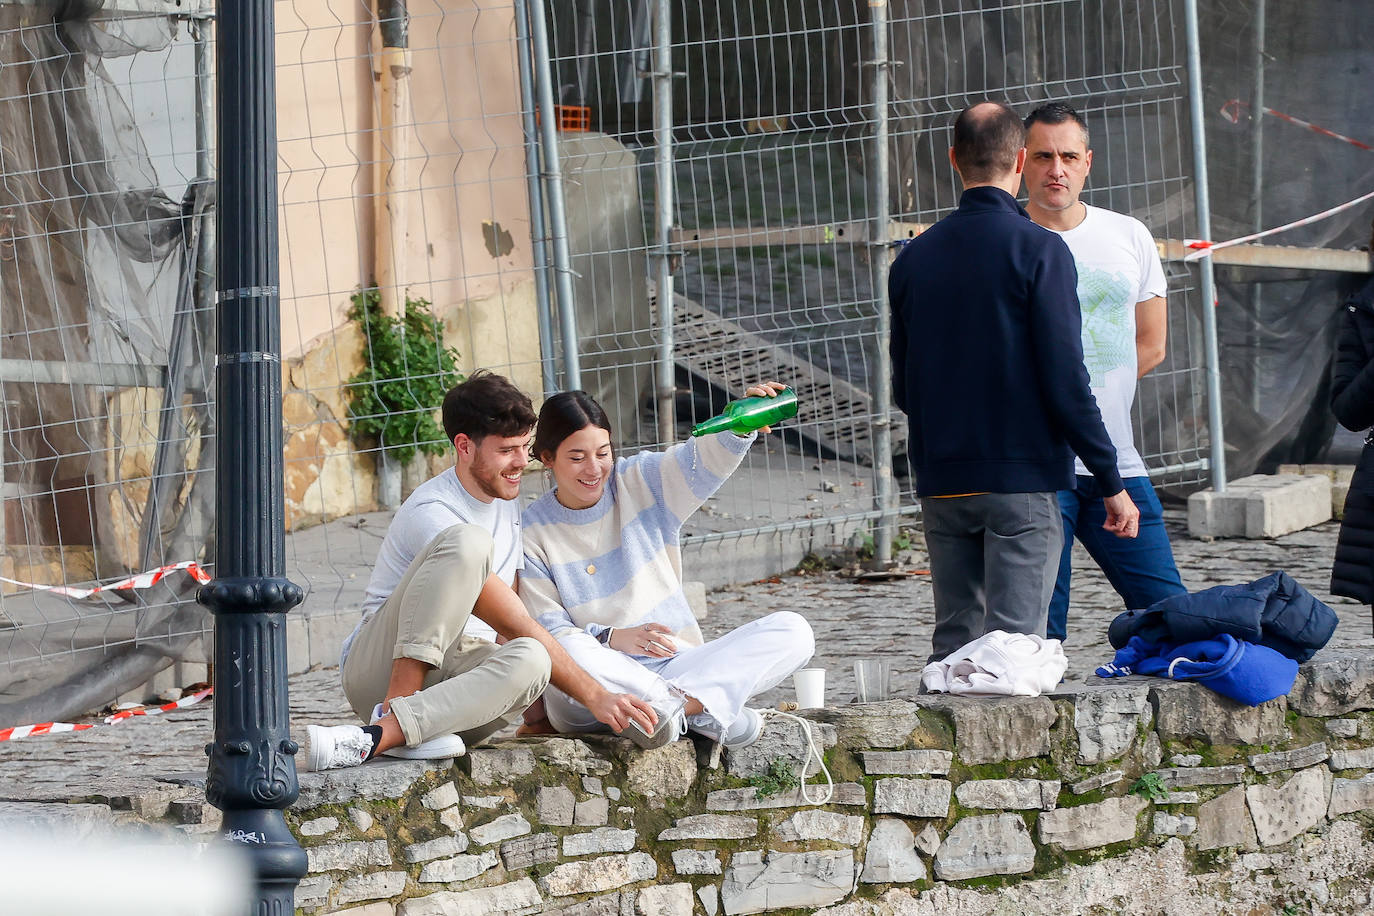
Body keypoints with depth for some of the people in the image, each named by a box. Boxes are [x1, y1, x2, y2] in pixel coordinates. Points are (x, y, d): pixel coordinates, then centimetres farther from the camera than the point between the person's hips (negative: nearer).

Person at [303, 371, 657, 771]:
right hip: (382, 671, -7)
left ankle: (378, 736, -42)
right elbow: (517, 626, -21)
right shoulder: (432, 514, -16)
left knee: (529, 660, -33)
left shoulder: (506, 502, 13)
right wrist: (595, 696, -24)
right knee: (467, 541, -30)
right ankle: (398, 706, -34)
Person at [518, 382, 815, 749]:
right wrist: (612, 637, -24)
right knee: (567, 651, -40)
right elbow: (547, 629, -6)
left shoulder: (642, 482, 8)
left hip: (675, 666, 4)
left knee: (792, 631, -16)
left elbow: (708, 457, -9)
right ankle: (704, 710, -36)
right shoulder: (532, 532, 0)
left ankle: (675, 706, -35)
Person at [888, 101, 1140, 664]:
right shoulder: (1038, 250, -9)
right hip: (1022, 479, -5)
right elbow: (1065, 379, -13)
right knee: (1014, 642, -4)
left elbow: (902, 389, 12)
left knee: (952, 644, 10)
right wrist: (1111, 483, -6)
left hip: (941, 484, 5)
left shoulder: (914, 258, 7)